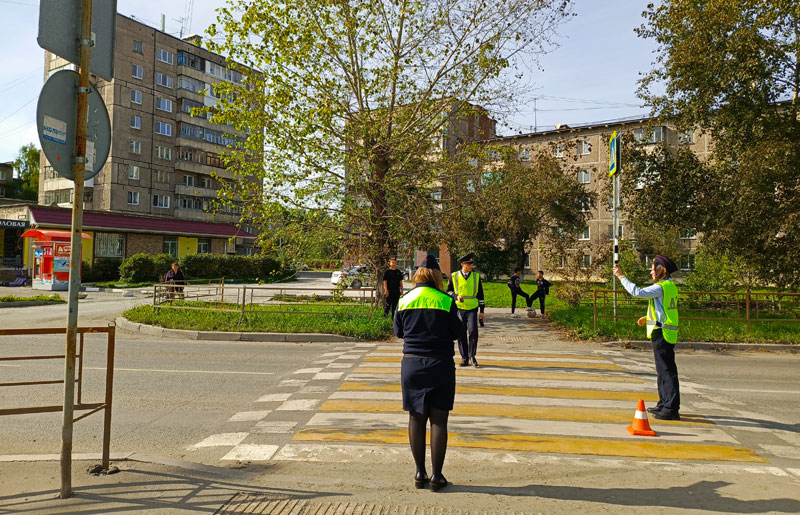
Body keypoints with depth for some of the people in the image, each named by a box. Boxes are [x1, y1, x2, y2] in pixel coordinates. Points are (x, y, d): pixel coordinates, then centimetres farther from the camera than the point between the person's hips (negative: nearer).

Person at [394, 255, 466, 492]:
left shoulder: (404, 300, 1)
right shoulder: (446, 301, -7)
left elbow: (398, 332, 10)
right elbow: (458, 333, -2)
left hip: (411, 364, 2)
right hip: (440, 365, -2)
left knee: (416, 419, 11)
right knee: (439, 420, 6)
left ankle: (420, 473, 18)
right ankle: (436, 476, 10)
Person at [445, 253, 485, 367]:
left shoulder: (476, 276, 4)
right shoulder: (454, 276, 0)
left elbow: (480, 294, 9)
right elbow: (448, 291, 7)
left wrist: (482, 311, 7)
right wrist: (456, 297, -14)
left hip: (472, 309, 0)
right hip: (458, 309, 0)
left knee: (473, 331, -17)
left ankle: (472, 355, 1)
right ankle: (464, 358, 15)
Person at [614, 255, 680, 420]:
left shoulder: (661, 287, -15)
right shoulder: (671, 286, 15)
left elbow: (638, 292, -23)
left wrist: (621, 277, -16)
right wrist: (648, 318, 20)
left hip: (662, 333, -10)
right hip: (667, 333, 10)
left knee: (667, 371, -9)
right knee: (663, 370, 17)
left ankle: (672, 409, -8)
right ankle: (664, 404, 26)